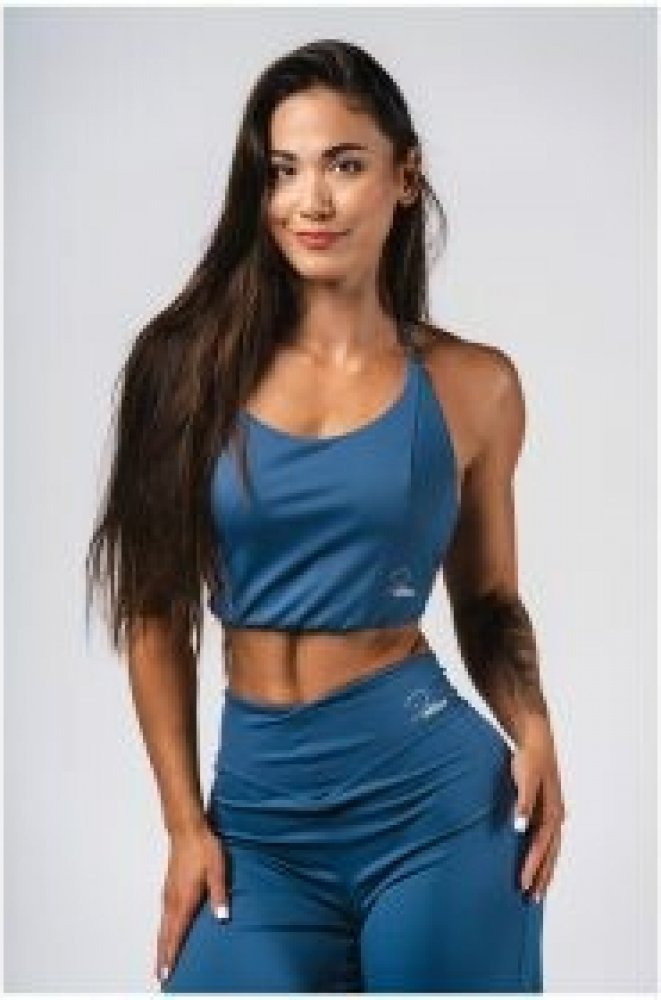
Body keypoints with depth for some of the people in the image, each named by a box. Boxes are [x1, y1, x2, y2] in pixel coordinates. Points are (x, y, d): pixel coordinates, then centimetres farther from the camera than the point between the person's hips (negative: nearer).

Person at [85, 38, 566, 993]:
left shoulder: (472, 383, 1)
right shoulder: (195, 362, 0)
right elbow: (157, 609, 3)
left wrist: (534, 733, -5)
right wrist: (184, 823, 1)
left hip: (434, 792, 0)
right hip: (258, 807, 1)